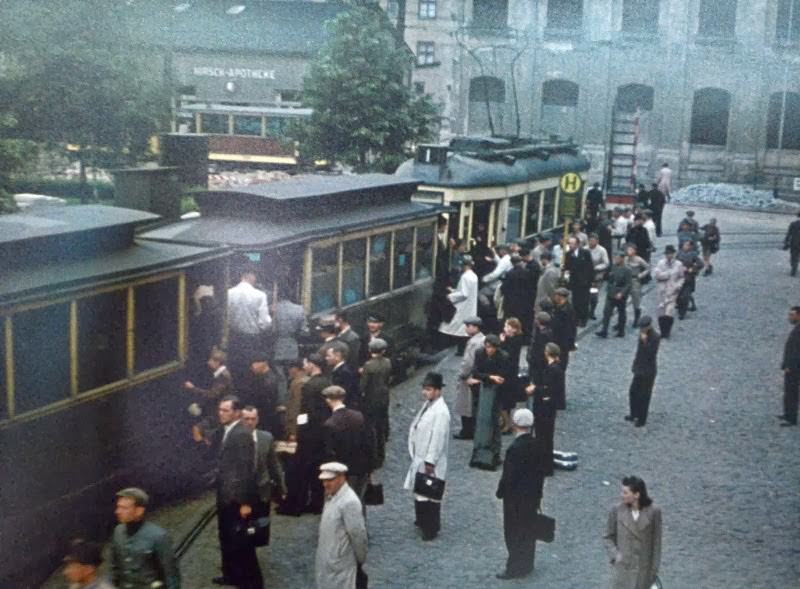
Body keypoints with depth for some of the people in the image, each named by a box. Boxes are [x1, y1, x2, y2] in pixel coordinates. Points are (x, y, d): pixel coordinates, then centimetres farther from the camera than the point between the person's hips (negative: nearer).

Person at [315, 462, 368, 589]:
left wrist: (361, 560, -8)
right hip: (327, 562, 9)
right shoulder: (330, 497, 6)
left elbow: (358, 534, -18)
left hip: (340, 564, -9)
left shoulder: (349, 502, -23)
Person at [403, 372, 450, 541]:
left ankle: (432, 528, 15)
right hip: (420, 457, 9)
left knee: (430, 495, 3)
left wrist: (430, 462, -21)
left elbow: (438, 438, -24)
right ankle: (423, 520, 39)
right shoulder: (428, 404, 4)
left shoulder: (441, 412, -24)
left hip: (430, 461, -9)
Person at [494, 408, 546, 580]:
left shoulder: (515, 448, -25)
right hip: (533, 496, 7)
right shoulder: (536, 445, -2)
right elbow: (541, 471, 6)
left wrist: (500, 492, -6)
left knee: (515, 534, 5)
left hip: (515, 498, -7)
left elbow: (508, 476, -22)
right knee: (529, 531, 18)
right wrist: (538, 492, 17)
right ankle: (527, 565, 30)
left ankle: (515, 569, 14)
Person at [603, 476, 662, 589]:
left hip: (643, 568, 0)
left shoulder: (653, 512, -13)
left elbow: (656, 542, -5)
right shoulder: (617, 511, -12)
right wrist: (615, 555, -15)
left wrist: (654, 570, -3)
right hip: (622, 567, 0)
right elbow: (607, 537, 1)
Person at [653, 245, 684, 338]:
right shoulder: (661, 263, 1)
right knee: (661, 311, 3)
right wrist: (668, 274, -10)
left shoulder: (678, 264, 3)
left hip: (672, 291, -1)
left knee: (669, 312, -9)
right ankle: (662, 331, 15)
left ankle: (667, 333, -1)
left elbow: (681, 277, 10)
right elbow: (656, 274, -8)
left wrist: (678, 285, -7)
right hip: (662, 291, 1)